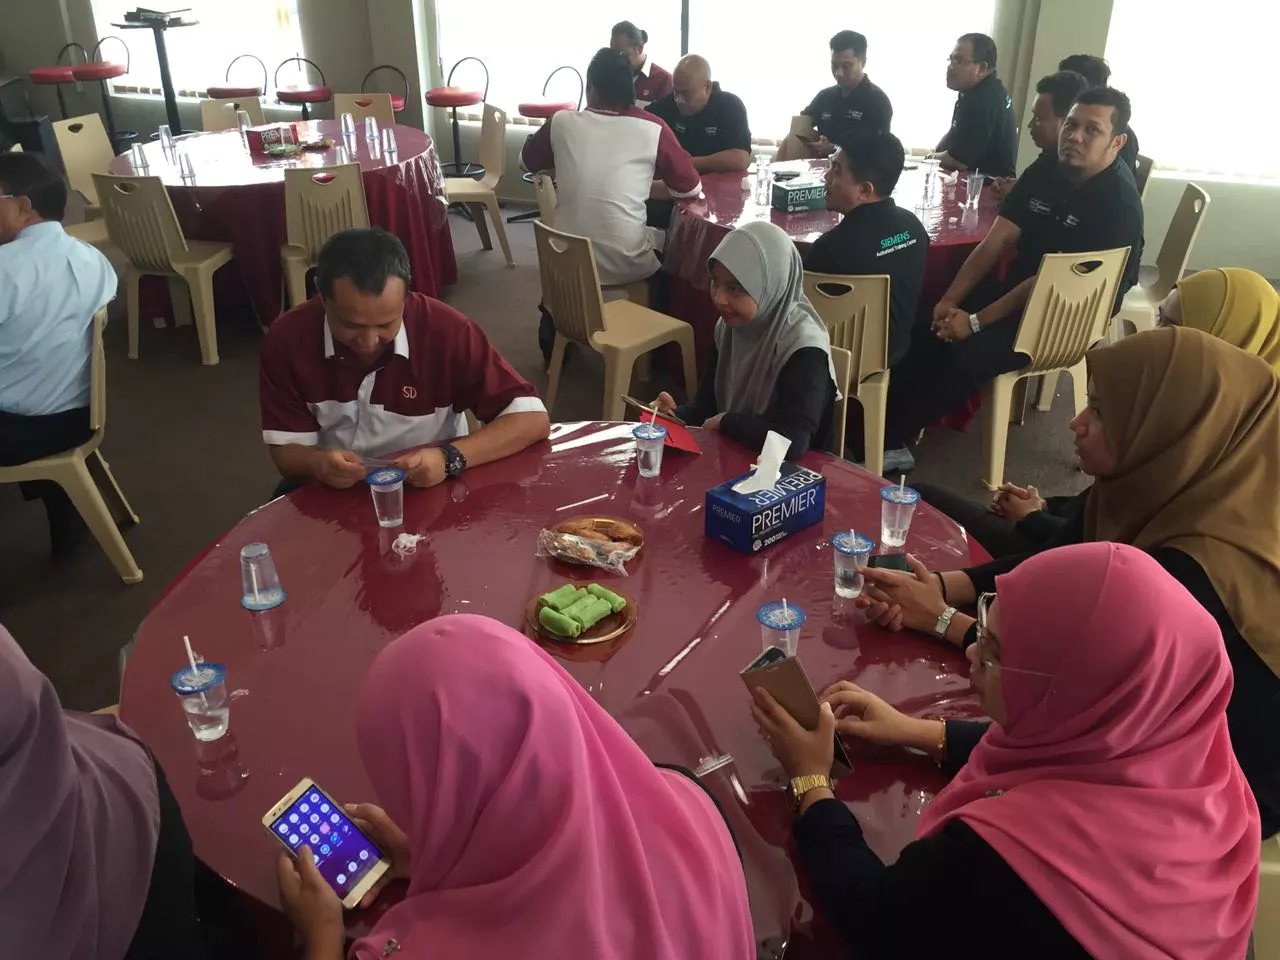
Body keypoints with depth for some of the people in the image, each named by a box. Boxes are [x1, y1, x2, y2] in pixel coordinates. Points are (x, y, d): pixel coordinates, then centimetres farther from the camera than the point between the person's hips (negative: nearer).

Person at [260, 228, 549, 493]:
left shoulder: (446, 331, -19)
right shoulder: (287, 338, -12)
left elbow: (532, 419, -18)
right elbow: (287, 452, -6)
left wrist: (450, 457, -30)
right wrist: (317, 463, -27)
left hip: (429, 492, -1)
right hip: (332, 493, 1)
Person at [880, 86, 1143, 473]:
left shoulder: (1117, 202, -20)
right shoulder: (1046, 168, 1)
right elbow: (997, 241, -2)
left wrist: (976, 321, -25)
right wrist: (950, 299, -14)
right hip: (1020, 290, 7)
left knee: (967, 354, -28)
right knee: (928, 325, -13)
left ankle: (889, 440, -15)